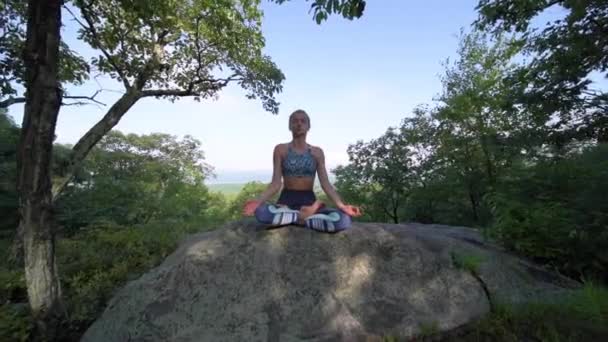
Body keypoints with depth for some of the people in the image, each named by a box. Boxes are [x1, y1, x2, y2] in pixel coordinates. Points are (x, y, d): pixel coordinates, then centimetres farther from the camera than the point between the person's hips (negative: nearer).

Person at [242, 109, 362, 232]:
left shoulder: (317, 152, 7)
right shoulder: (280, 149, 3)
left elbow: (325, 183, 0)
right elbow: (276, 183, -3)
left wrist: (341, 205, -16)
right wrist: (259, 200, -21)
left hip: (309, 201, 1)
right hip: (286, 200, 0)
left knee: (344, 219, -28)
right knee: (261, 213, -36)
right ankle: (306, 215, -16)